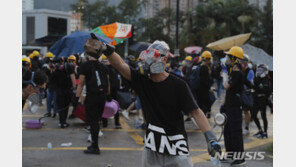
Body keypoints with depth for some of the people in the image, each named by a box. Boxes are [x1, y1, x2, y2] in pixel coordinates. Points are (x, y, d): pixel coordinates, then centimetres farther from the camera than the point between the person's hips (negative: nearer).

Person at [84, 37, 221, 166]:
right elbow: (120, 65, -13)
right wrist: (104, 49, -31)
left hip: (176, 148, -3)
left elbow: (195, 112, -13)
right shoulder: (142, 80, 0)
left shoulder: (178, 85, -10)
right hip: (152, 148, 4)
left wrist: (210, 137, -24)